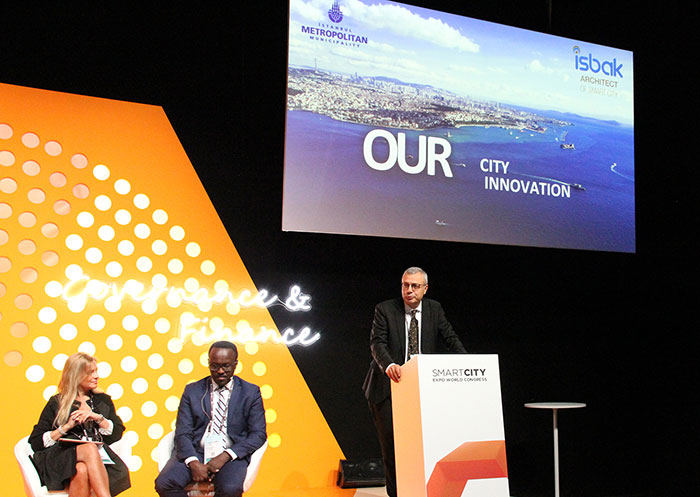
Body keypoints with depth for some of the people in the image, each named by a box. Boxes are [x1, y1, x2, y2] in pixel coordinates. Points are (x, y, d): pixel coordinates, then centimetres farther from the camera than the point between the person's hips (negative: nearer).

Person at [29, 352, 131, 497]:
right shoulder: (56, 403, 16)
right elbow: (36, 443, 6)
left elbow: (117, 433, 12)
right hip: (63, 457, -1)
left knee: (82, 471, -36)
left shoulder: (103, 400, 25)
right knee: (90, 449, -37)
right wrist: (67, 427, -4)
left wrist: (96, 417, -1)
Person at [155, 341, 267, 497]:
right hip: (195, 453, 2)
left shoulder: (251, 392, 7)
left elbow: (258, 434, 1)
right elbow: (183, 433, 4)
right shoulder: (192, 391, 11)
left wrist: (225, 456, -14)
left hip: (231, 456, -2)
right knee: (164, 484, -25)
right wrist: (193, 462, -16)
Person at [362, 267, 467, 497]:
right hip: (389, 385, -2)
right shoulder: (385, 309, -5)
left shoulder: (434, 309, 5)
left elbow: (450, 339, 1)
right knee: (390, 441, 1)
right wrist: (389, 365, -36)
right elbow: (377, 342, -16)